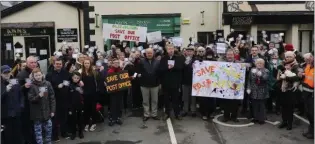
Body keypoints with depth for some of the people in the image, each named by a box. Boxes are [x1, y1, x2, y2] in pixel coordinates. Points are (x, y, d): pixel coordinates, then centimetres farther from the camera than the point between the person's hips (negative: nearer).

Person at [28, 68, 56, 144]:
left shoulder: (47, 84, -1)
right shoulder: (31, 86, -8)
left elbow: (52, 98, 2)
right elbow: (30, 99, -11)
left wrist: (52, 110, 1)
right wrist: (39, 96, -29)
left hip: (47, 111, 3)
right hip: (37, 113, -2)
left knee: (49, 129, 11)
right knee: (38, 131, 8)